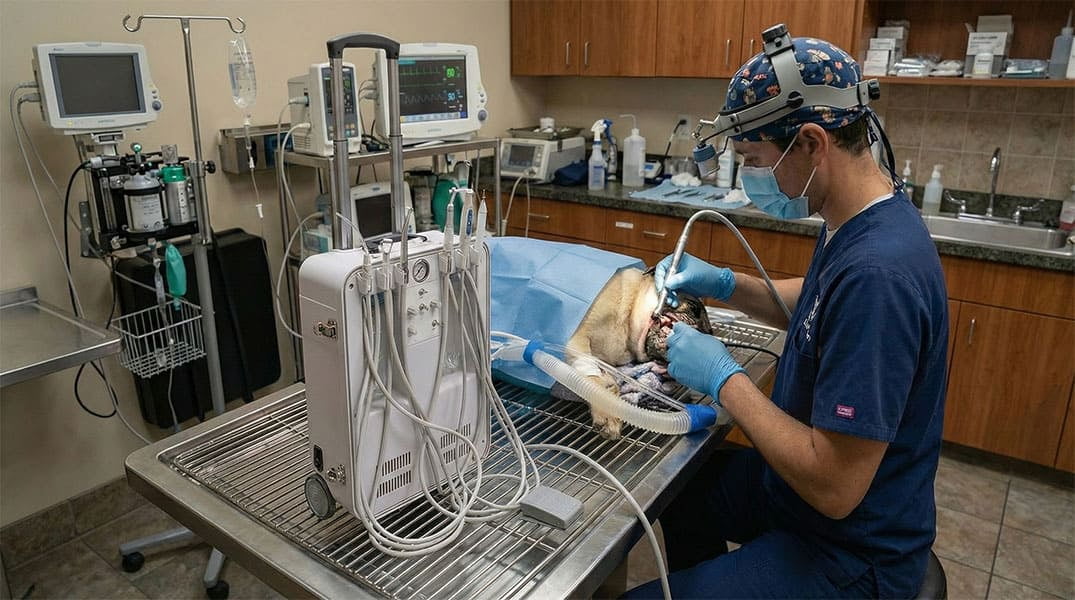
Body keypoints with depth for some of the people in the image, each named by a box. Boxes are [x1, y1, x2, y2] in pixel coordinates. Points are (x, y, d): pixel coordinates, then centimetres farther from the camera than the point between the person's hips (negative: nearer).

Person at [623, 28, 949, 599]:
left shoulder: (876, 272, -34)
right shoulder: (857, 222, -4)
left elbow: (834, 488, -31)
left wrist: (722, 377, -22)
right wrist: (726, 285, 0)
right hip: (799, 482, 9)